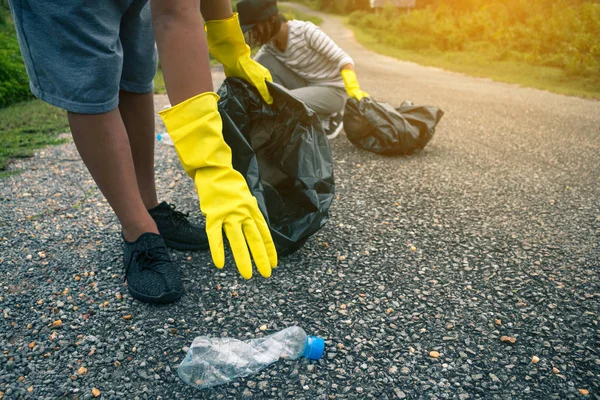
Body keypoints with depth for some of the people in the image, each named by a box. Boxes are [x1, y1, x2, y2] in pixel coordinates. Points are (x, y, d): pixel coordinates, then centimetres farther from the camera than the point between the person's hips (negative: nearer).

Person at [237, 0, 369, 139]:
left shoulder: (305, 31, -23)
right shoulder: (270, 45, -4)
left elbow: (343, 59, -24)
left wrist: (353, 90, -39)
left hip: (333, 91, -6)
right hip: (306, 86, 6)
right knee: (263, 61, -12)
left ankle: (327, 118, -5)